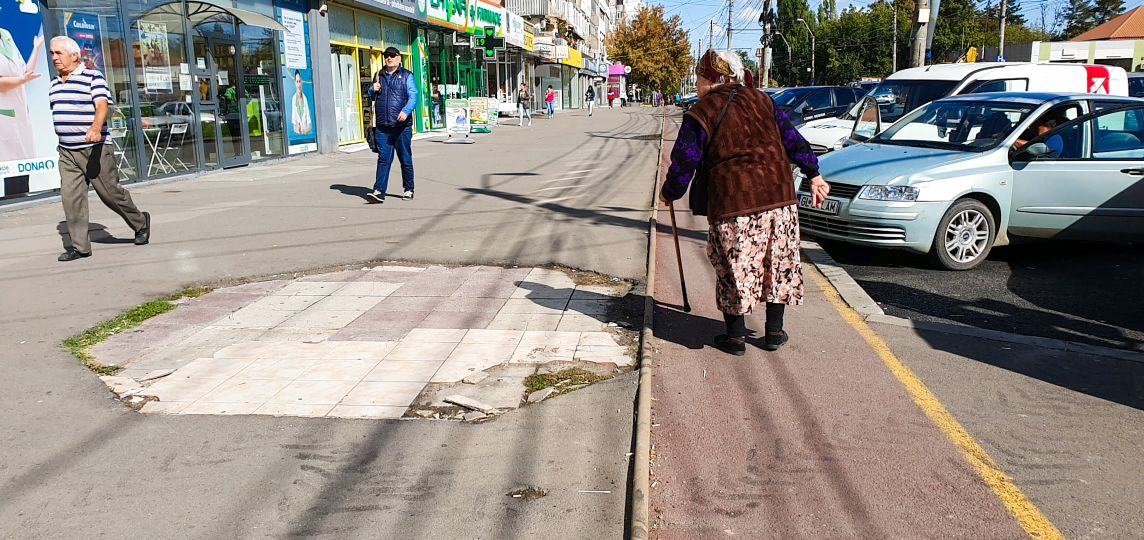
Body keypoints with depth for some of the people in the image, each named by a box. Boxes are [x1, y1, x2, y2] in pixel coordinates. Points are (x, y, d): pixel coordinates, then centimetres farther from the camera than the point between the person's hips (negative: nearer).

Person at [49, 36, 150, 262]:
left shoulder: (93, 77, -6)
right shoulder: (55, 84, 16)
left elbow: (102, 106, -20)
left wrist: (96, 128, -38)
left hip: (95, 149, -6)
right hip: (66, 152, 6)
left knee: (110, 193, 1)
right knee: (70, 197, -3)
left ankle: (140, 222, 24)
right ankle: (79, 245, 1)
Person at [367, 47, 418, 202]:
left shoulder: (406, 76, 4)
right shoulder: (379, 76, 18)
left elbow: (413, 96, -7)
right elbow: (371, 98, 27)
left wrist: (406, 111, -25)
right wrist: (373, 90, 3)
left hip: (402, 126, -3)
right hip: (383, 126, 3)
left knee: (405, 159, 5)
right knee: (383, 158, -3)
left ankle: (409, 190, 16)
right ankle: (379, 191, -7)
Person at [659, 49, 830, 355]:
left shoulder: (700, 114, -1)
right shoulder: (762, 101, 14)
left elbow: (684, 163, -1)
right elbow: (792, 139, 13)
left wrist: (669, 193, 14)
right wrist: (813, 175, 18)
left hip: (733, 204, -4)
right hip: (779, 196, 5)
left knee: (734, 269, 7)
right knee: (778, 263, 16)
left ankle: (736, 337, 15)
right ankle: (774, 332, 24)